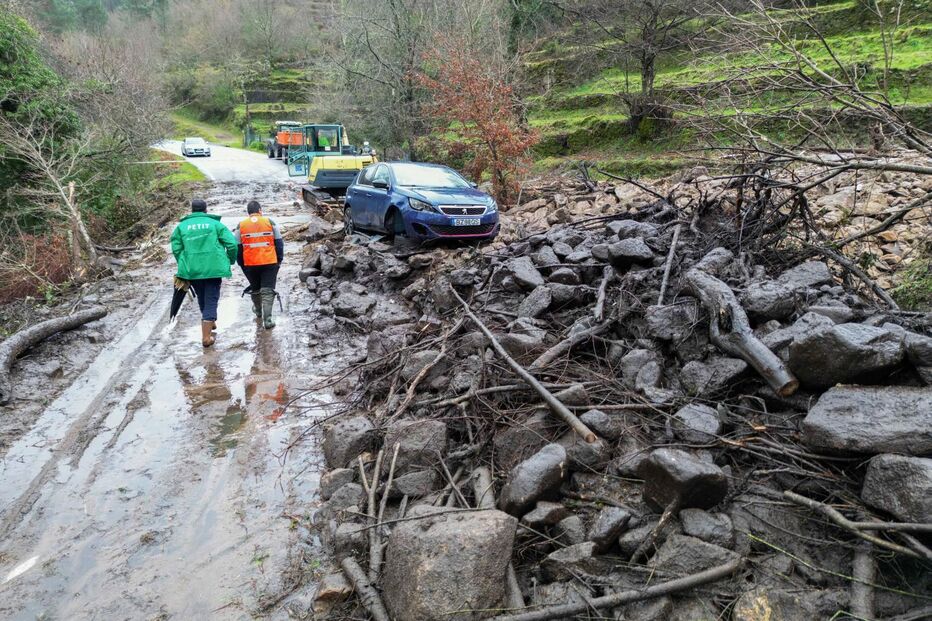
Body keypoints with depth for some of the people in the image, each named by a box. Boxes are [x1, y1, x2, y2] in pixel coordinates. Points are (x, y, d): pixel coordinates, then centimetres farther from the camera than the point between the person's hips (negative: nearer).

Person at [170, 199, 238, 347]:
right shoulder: (215, 223, 3)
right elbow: (232, 243, -4)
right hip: (213, 268, -3)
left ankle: (210, 323, 41)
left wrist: (184, 265, 18)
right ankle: (206, 337, -6)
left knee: (202, 299, 23)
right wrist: (230, 261, 11)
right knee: (211, 300, 1)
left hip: (191, 270, 3)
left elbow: (176, 248, 4)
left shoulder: (182, 226, 8)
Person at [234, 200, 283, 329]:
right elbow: (279, 243, 3)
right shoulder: (270, 222, 0)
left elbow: (237, 247, 5)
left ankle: (258, 310, 42)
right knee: (268, 290, 1)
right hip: (270, 262, -1)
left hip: (250, 264, 2)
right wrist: (279, 260, 13)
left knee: (254, 288, 22)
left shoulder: (240, 226, 2)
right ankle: (267, 319, -8)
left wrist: (241, 264, 16)